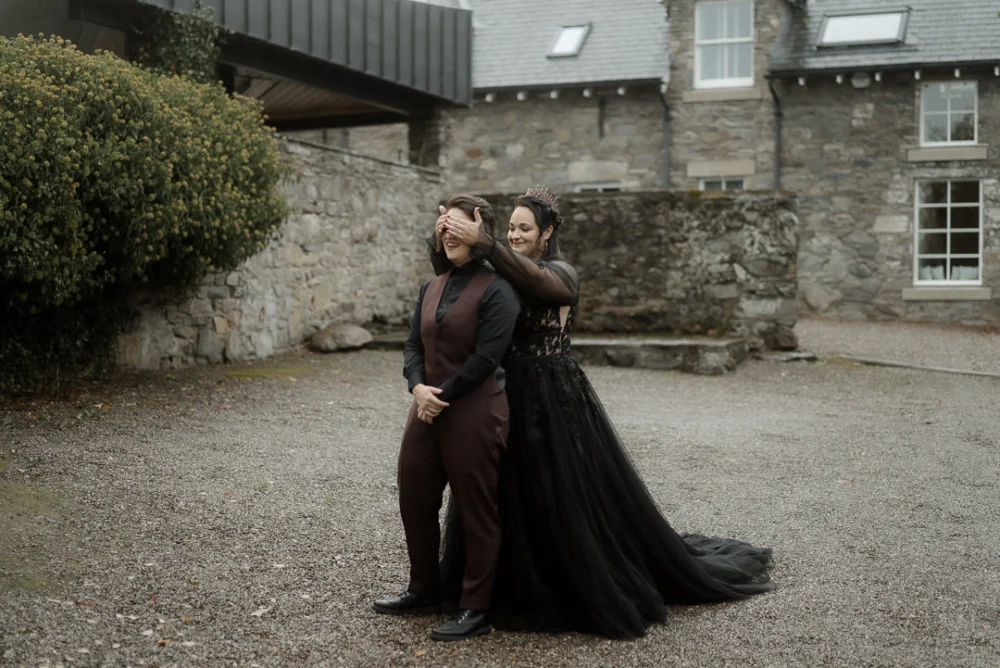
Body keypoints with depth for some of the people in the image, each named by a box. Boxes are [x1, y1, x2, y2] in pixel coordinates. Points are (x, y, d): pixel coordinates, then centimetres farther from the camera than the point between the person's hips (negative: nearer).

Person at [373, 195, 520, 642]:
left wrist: (443, 395, -15)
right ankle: (424, 591, 34)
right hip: (428, 408, 8)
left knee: (476, 510, 3)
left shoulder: (495, 290, -11)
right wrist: (418, 387, -9)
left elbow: (486, 357, -17)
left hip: (474, 411, -8)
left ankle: (475, 610, 15)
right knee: (414, 499, 15)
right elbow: (413, 345, 9)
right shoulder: (431, 289, 12)